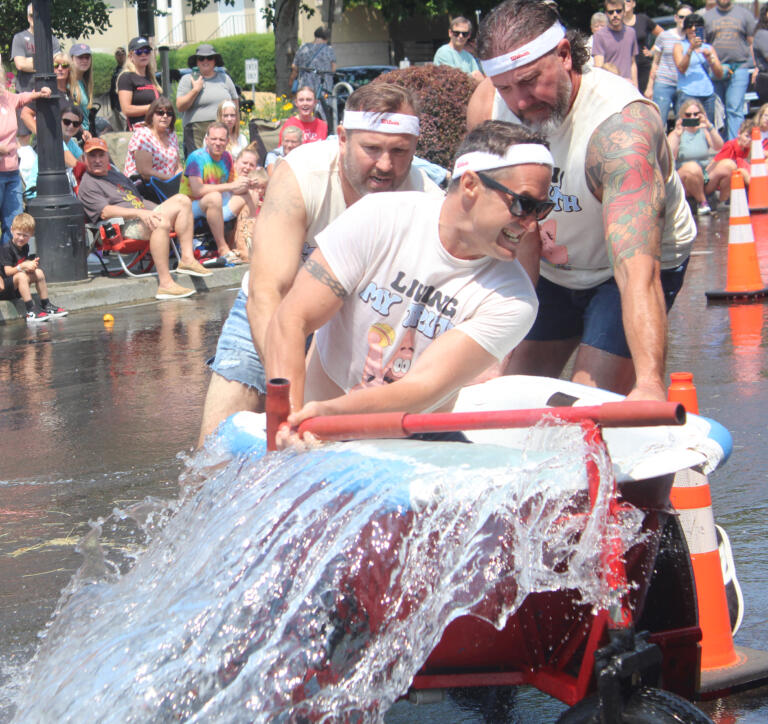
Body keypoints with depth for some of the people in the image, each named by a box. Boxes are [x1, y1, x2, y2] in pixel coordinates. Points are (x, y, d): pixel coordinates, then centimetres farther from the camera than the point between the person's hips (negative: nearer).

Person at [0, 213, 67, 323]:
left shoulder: (25, 247, 9)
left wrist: (30, 266, -14)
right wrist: (22, 266, -37)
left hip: (17, 288, 9)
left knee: (39, 273, 2)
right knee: (21, 276, -33)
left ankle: (46, 307, 10)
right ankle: (31, 313, -40)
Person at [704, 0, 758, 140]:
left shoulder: (744, 14, 9)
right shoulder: (707, 16, 11)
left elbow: (752, 42, 10)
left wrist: (755, 67, 1)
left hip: (740, 67, -2)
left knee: (735, 109, -12)